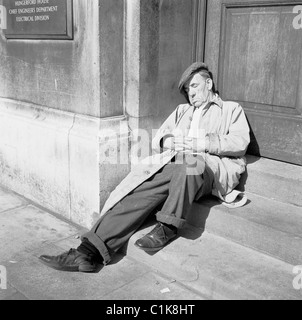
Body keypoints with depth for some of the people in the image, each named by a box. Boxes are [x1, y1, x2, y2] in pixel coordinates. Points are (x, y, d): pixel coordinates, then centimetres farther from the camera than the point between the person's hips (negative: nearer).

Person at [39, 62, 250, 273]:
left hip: (214, 167, -3)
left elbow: (240, 142, 1)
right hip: (174, 164, 3)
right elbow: (157, 140, 23)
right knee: (140, 190, -27)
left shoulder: (231, 109, 21)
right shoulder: (182, 111, 34)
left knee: (189, 162, -41)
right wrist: (168, 141, -3)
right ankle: (92, 250, -35)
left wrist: (196, 143, -9)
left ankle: (168, 228, -31)